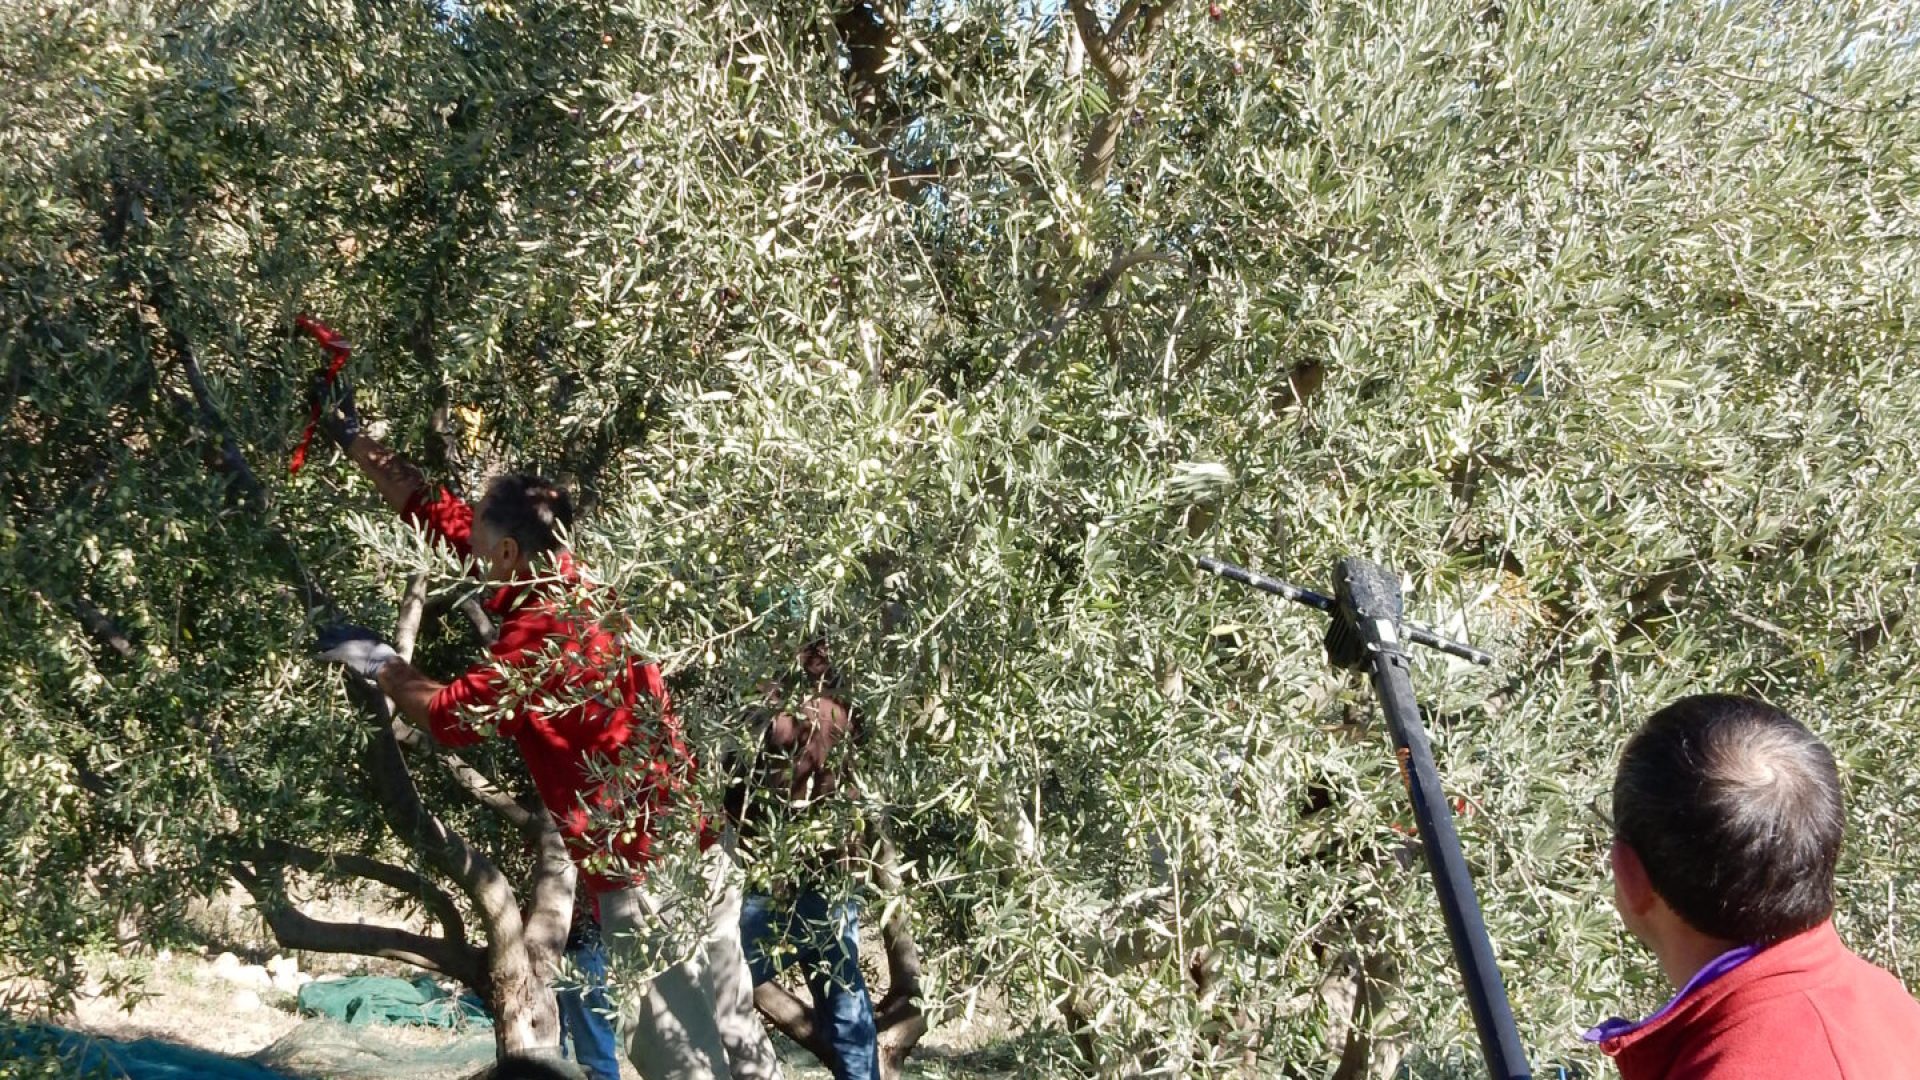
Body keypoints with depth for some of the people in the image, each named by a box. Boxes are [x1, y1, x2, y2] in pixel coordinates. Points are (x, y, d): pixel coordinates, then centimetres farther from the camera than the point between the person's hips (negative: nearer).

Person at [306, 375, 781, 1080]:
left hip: (645, 869, -9)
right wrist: (355, 443, 19)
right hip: (685, 838, 9)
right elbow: (436, 512, 14)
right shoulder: (560, 580, 5)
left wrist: (377, 663, 1)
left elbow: (452, 715, -14)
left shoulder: (543, 638, -21)